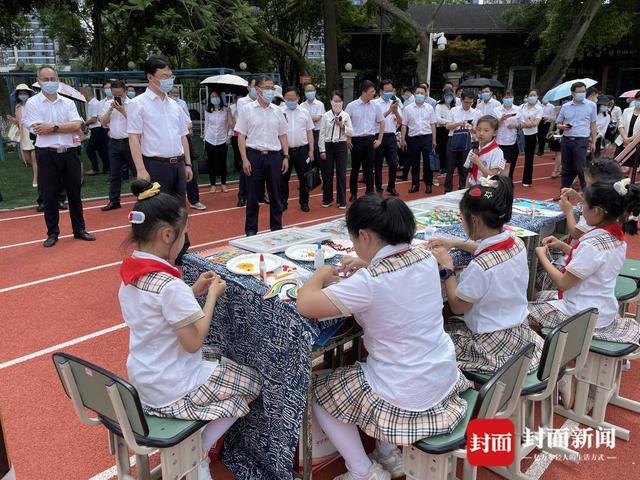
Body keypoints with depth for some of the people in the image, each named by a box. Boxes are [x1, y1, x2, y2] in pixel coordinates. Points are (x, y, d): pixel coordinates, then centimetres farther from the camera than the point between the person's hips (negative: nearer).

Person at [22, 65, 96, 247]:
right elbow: (40, 130, -13)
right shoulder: (32, 103, -1)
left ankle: (79, 229, 22)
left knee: (74, 193, 10)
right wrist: (67, 128, -9)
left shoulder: (68, 102, 7)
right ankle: (52, 233, 17)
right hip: (47, 155, -2)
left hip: (69, 153, 3)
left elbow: (77, 125, -7)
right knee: (49, 196, 4)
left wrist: (53, 127, -15)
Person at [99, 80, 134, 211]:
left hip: (129, 142, -4)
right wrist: (111, 109, -7)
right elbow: (103, 123, 4)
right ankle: (114, 201, 13)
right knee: (114, 173, 7)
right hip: (114, 143, 4)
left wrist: (123, 111, -16)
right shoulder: (108, 104, 10)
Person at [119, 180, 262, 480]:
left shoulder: (130, 274, -2)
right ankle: (198, 453, 11)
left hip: (142, 381, 8)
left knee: (215, 356, 29)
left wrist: (194, 291, 1)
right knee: (252, 381, 11)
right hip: (171, 391, -8)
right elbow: (194, 342, -23)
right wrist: (212, 296, -15)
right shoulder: (170, 286, -30)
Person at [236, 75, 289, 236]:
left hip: (274, 156, 3)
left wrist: (286, 157, 5)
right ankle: (251, 229, 15)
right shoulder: (248, 109, 0)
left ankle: (276, 228, 20)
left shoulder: (277, 111, 8)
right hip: (254, 155, -2)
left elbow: (282, 135, 13)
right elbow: (241, 135, -1)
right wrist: (245, 159, -9)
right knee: (252, 195, 4)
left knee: (275, 194, 8)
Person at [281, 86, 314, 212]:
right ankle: (283, 202, 18)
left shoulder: (305, 112, 6)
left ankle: (304, 202, 20)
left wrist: (311, 151, 4)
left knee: (304, 177, 7)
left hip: (302, 150, 1)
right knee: (283, 178, 6)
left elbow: (309, 132, 8)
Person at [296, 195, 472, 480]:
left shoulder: (369, 282, -28)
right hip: (446, 380, 7)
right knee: (363, 369, 33)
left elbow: (305, 305, -24)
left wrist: (321, 274, -6)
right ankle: (388, 455, 34)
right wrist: (369, 265, 7)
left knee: (319, 394, 15)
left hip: (407, 399, -7)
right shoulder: (426, 258, -5)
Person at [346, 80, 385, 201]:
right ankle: (353, 193, 18)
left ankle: (370, 192, 14)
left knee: (369, 168, 6)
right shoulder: (352, 106, -5)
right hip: (356, 140, -2)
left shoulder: (375, 106, 4)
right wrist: (348, 139, -4)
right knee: (355, 168, 6)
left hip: (370, 140, 2)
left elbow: (381, 122, 12)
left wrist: (379, 139, 7)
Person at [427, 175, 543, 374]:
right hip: (521, 334, 8)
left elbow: (457, 307, -16)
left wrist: (447, 267, -10)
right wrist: (456, 243, 11)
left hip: (494, 349, -8)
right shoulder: (518, 245, -9)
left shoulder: (479, 267, -32)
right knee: (452, 325, 24)